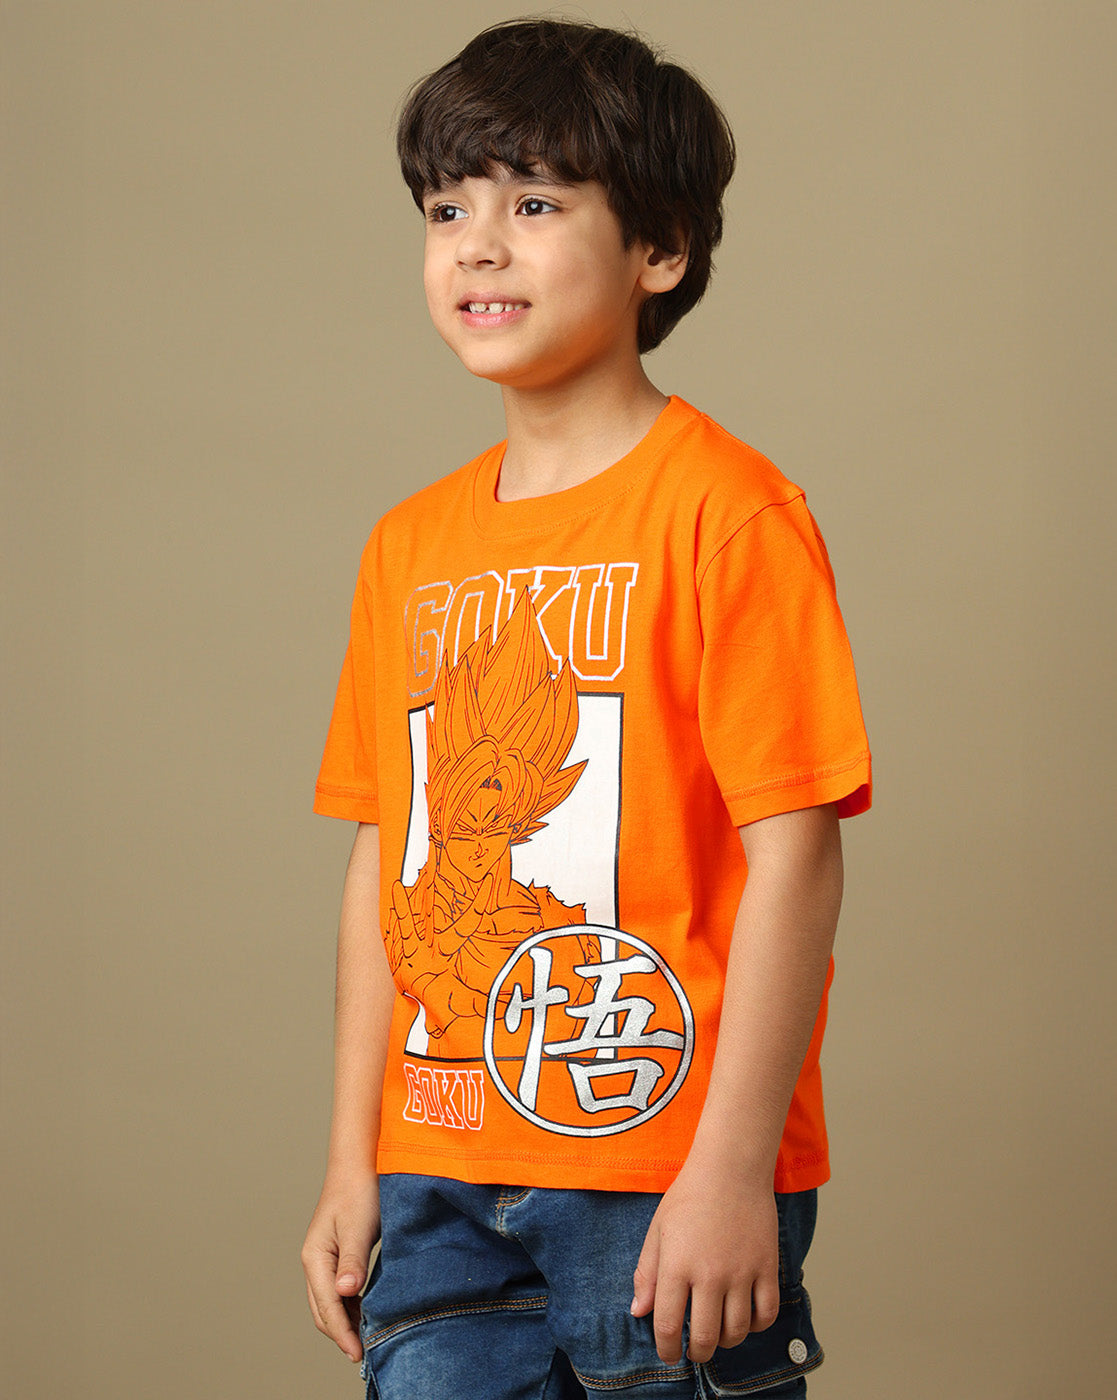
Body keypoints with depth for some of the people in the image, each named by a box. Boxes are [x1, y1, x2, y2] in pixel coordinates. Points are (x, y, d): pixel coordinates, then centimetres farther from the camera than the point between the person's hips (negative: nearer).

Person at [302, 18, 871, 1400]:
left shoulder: (722, 510, -8)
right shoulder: (412, 546, 12)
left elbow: (793, 855, -12)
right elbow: (383, 863, 14)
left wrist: (733, 1168, -16)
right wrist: (352, 1166, 12)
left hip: (663, 1179, -5)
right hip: (440, 1184, 5)